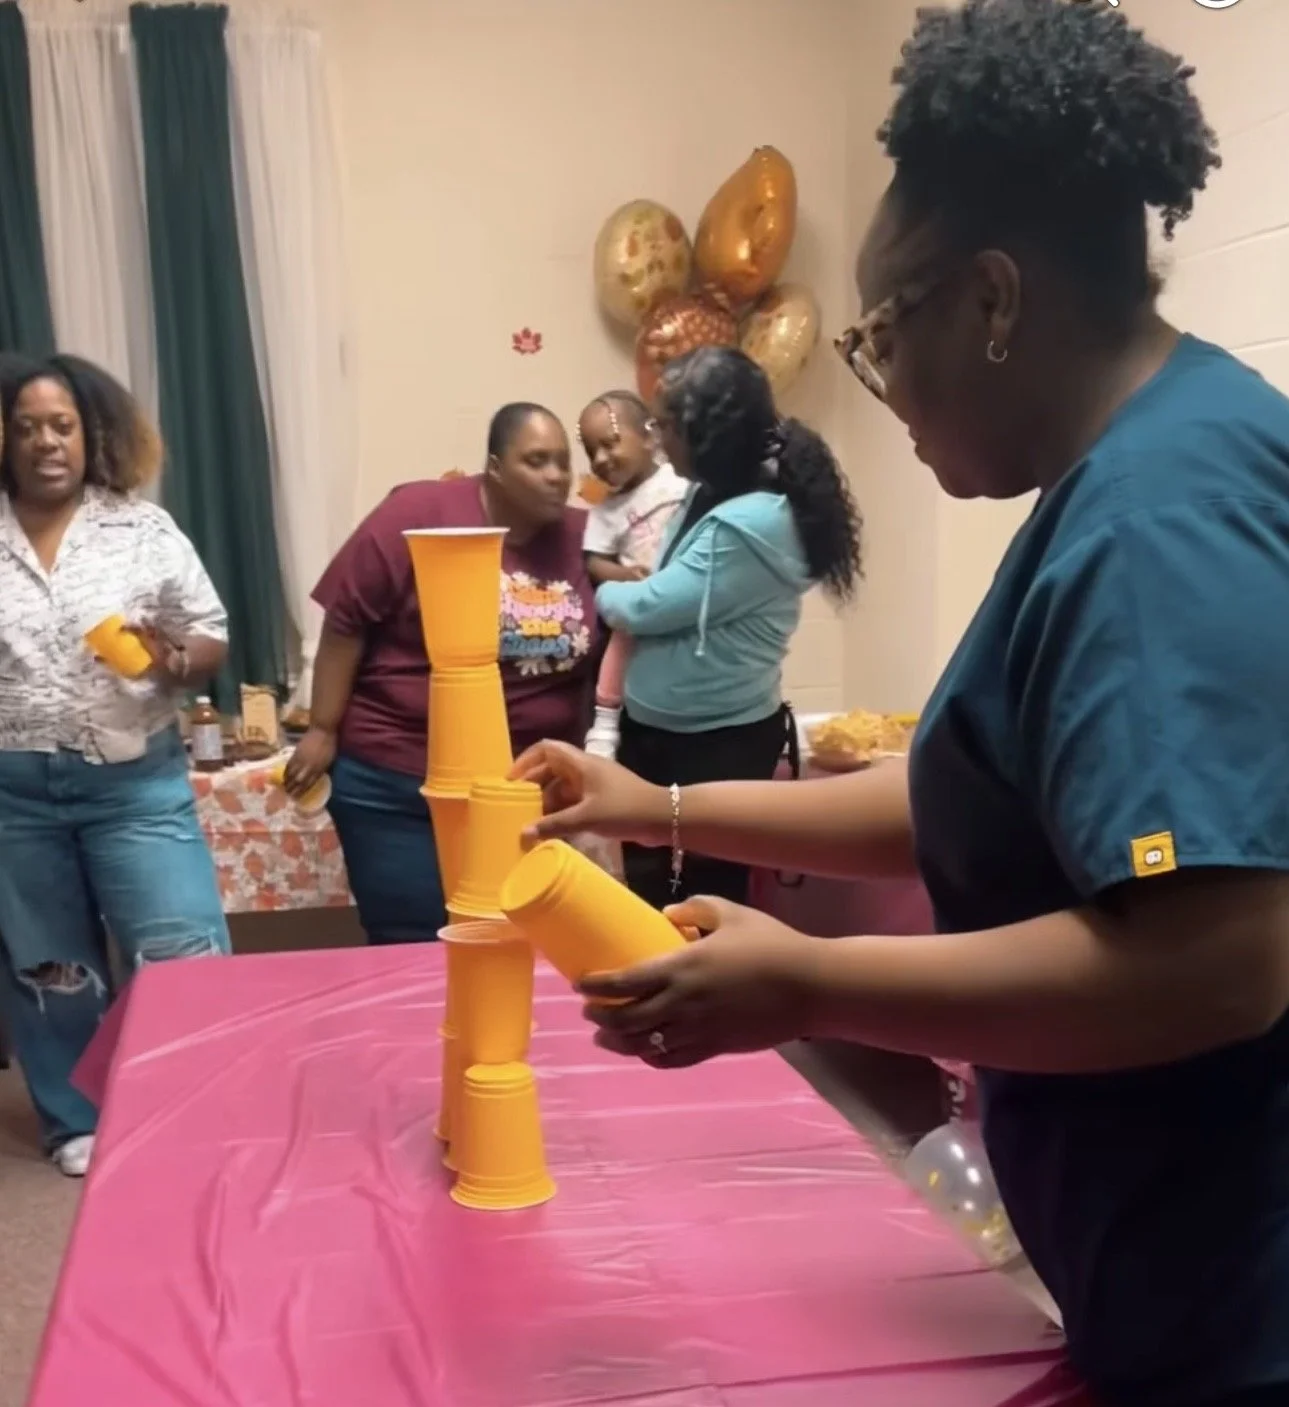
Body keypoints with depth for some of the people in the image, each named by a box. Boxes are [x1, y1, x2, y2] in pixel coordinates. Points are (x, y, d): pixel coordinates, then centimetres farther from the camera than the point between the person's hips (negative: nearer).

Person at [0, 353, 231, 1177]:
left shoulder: (144, 530, -2)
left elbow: (212, 644, 0)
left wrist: (171, 659, -19)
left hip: (135, 783, -2)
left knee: (184, 961, -2)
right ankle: (81, 1123, 32)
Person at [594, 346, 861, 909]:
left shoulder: (752, 524, -24)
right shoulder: (711, 496, 6)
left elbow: (649, 608, -20)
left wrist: (598, 592, -1)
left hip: (717, 748, -9)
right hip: (658, 733, 9)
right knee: (650, 900, 19)